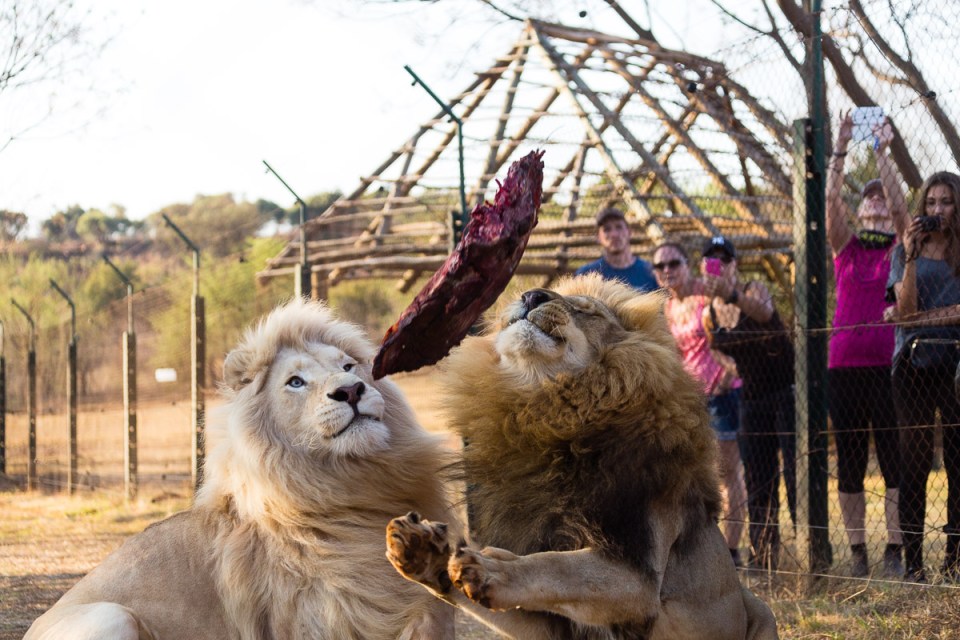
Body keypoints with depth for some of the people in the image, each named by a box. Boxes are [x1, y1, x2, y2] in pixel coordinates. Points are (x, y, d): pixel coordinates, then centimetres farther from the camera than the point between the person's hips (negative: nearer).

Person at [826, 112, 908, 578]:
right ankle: (857, 552, 10)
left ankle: (895, 552, 0)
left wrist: (882, 153, -7)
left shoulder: (900, 247, 7)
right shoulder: (846, 247, 11)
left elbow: (899, 203, -7)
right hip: (844, 364, 2)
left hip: (888, 364, -2)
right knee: (850, 463, 4)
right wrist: (840, 149, -5)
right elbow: (830, 199, -1)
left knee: (894, 460, -3)